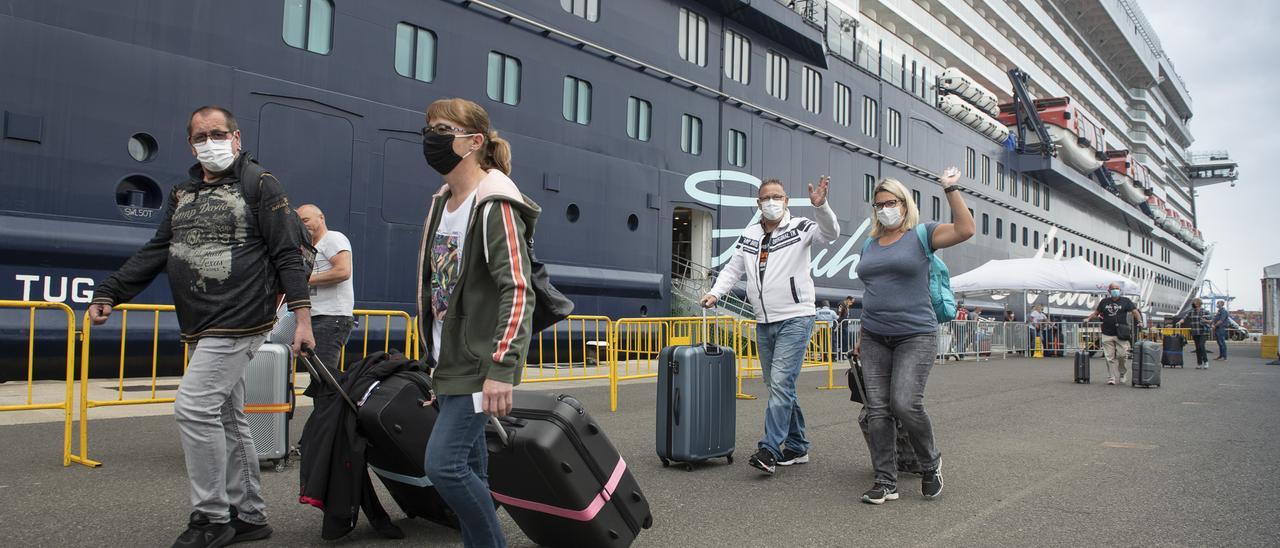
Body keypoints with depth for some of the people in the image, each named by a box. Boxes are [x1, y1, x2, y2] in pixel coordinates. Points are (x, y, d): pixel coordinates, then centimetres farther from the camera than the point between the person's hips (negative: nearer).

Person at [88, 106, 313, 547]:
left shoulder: (260, 185, -4)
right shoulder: (182, 194, 16)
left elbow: (287, 255, -8)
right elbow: (154, 253, 16)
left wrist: (302, 317, -15)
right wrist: (108, 294, 5)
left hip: (240, 322, -8)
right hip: (201, 328, 8)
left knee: (194, 407, -14)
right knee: (227, 419, 12)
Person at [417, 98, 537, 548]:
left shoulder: (495, 206, -15)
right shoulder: (441, 204, 13)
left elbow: (518, 292, -23)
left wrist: (501, 369, -31)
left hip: (479, 366, -9)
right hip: (449, 364, 9)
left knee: (443, 463, -11)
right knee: (468, 468, 13)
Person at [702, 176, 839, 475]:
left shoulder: (799, 227, -4)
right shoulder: (749, 235, 12)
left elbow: (830, 233, -20)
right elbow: (733, 269, 15)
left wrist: (820, 206, -37)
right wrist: (715, 293, -1)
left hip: (795, 319, -6)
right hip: (764, 323, 7)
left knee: (780, 383, -15)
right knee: (779, 387, 12)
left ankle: (769, 449, -14)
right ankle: (797, 447, 24)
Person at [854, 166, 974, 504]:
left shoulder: (921, 235, 1)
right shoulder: (871, 244, 16)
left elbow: (966, 230, -17)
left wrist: (950, 189, -17)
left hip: (915, 336, -5)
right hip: (875, 339, 5)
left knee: (905, 403, -16)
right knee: (877, 410, -1)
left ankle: (930, 463, 11)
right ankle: (885, 483, 6)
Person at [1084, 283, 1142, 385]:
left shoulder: (1125, 301, 9)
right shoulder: (1104, 302, 15)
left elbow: (1134, 311, 0)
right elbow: (1096, 313, 21)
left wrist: (1139, 321, -16)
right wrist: (1088, 319, 5)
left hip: (1121, 334, -2)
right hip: (1107, 334, 2)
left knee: (1121, 355, -7)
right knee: (1110, 357, 0)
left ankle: (1122, 373, 19)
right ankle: (1111, 378, 4)